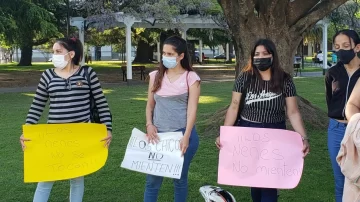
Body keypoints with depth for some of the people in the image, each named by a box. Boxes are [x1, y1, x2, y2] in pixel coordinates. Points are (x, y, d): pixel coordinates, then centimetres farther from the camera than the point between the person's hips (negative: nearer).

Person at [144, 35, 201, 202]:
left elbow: (192, 109, -9)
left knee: (180, 178, 11)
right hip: (159, 134, 3)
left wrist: (186, 136, -17)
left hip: (182, 134, -3)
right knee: (152, 180, 5)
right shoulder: (155, 76, 6)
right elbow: (150, 104, 12)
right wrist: (149, 125, -5)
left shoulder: (191, 77, -4)